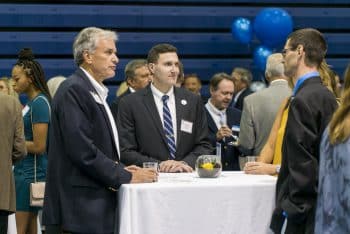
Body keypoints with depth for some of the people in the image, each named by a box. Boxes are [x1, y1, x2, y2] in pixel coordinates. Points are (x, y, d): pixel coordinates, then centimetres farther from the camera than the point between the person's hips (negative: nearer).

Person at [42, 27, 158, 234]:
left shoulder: (96, 92, 18)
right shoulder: (73, 90, -12)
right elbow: (82, 150, -20)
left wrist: (120, 169, 5)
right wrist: (125, 177, -14)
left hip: (97, 208, 9)